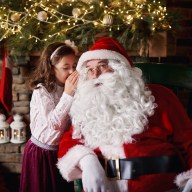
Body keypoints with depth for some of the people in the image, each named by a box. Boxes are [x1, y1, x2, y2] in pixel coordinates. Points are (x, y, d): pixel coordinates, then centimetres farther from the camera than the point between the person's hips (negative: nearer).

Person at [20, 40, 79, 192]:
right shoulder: (41, 91, -17)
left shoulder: (69, 89, 3)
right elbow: (53, 123, -28)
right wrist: (67, 94, -29)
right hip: (41, 152, -6)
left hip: (61, 150, 6)